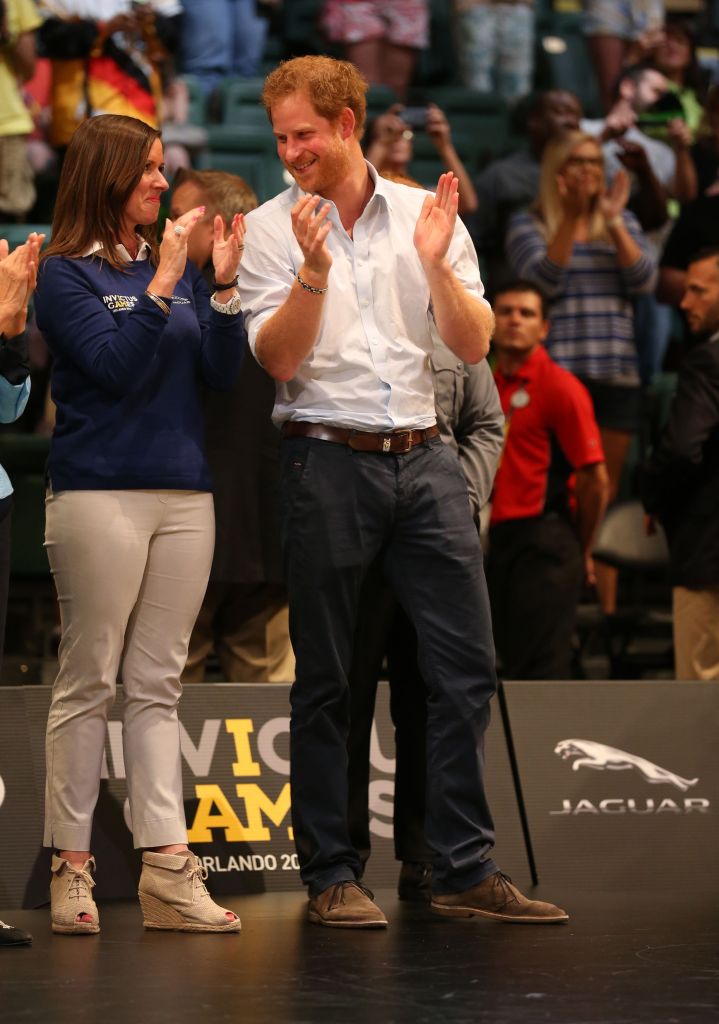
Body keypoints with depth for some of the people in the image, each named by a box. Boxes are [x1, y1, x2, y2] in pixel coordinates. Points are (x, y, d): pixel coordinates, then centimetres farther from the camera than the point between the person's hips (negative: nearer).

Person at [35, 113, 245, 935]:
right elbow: (117, 366, -13)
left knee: (157, 686, 4)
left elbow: (221, 373, 8)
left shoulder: (174, 266, 13)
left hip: (184, 493, 5)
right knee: (88, 682, -2)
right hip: (99, 491, -5)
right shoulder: (64, 274, -2)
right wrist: (161, 283, -17)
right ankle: (71, 864, 3)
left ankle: (167, 869, 1)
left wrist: (223, 285, -4)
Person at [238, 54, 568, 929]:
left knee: (466, 663, 0)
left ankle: (464, 870, 6)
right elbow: (279, 359, -8)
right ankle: (329, 875, 9)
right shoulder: (271, 229, 1)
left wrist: (435, 265, -13)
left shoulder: (428, 216, 7)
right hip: (326, 459, -2)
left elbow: (474, 346, 2)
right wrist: (314, 271, -21)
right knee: (324, 679, 2)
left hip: (423, 460, 3)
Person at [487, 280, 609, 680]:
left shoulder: (560, 387, -7)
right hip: (498, 540, 7)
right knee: (512, 665, 10)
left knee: (540, 672, -11)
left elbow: (595, 478, -9)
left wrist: (580, 552, -1)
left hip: (542, 545, -7)